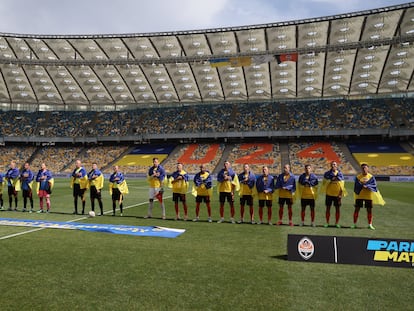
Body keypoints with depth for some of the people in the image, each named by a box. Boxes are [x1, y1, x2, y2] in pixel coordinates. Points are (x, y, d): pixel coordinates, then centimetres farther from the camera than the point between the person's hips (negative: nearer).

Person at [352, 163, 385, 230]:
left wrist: (367, 186, -21)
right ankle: (354, 224, 10)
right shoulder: (358, 177, 1)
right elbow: (356, 186, -5)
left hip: (368, 196, 0)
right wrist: (362, 186, -20)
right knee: (357, 209, 1)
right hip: (359, 195, 0)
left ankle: (370, 224, 15)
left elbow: (374, 185, -8)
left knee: (369, 210, 4)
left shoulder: (371, 177, 0)